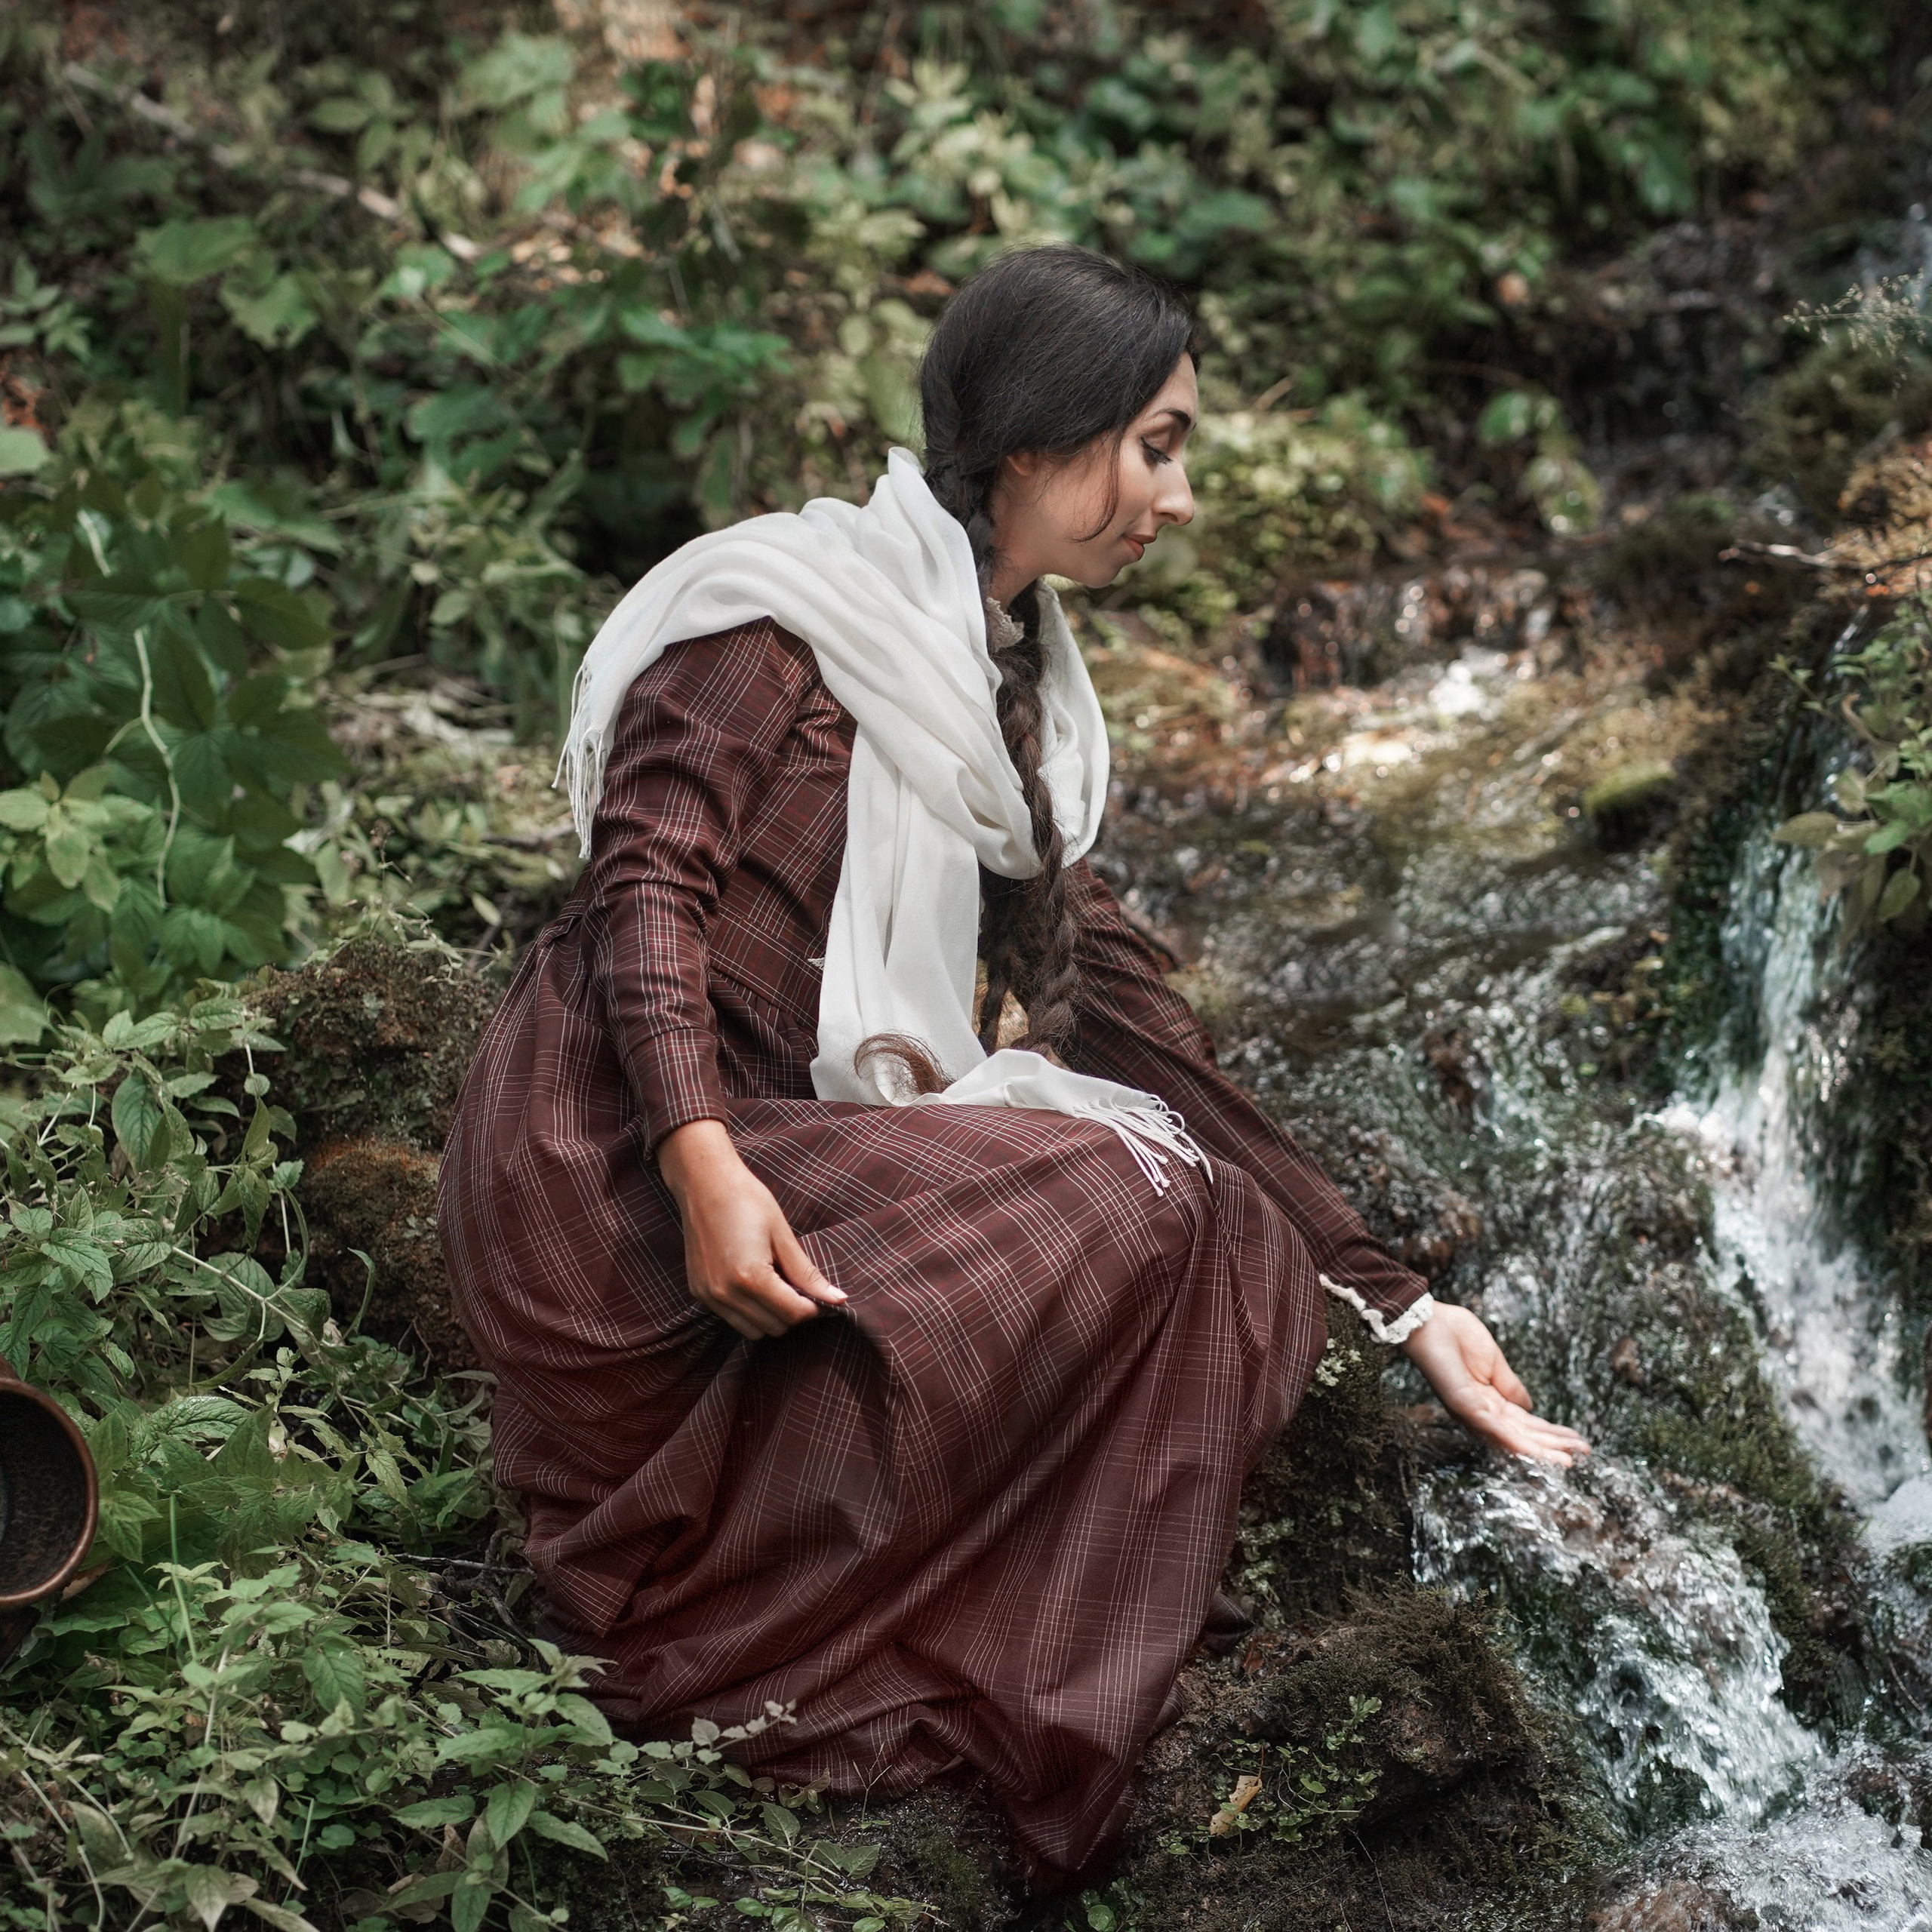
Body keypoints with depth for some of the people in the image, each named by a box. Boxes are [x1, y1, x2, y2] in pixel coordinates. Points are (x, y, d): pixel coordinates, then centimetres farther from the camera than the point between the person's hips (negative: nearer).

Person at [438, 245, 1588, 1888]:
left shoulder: (1018, 696, 18)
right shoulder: (798, 610, -5)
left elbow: (1112, 1003, 15)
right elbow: (648, 876, -14)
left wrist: (1391, 1297, 11)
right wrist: (705, 1162, -30)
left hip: (833, 1138, 8)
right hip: (623, 1155, -8)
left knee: (1233, 1250, -7)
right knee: (1110, 1213, -23)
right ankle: (695, 1629, -16)